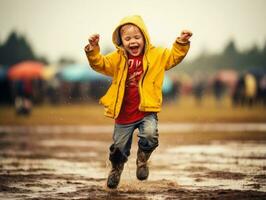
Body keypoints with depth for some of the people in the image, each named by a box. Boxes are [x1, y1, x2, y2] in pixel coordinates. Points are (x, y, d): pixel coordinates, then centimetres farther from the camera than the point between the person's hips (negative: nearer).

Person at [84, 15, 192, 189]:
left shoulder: (156, 55, 0)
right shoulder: (117, 59, -1)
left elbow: (174, 57, 5)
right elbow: (100, 64, -7)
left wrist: (182, 43, -11)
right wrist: (93, 50, -24)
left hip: (147, 111, -1)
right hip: (124, 114, 1)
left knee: (150, 134, -28)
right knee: (119, 146, 13)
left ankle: (143, 160, 3)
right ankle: (116, 170, 44)